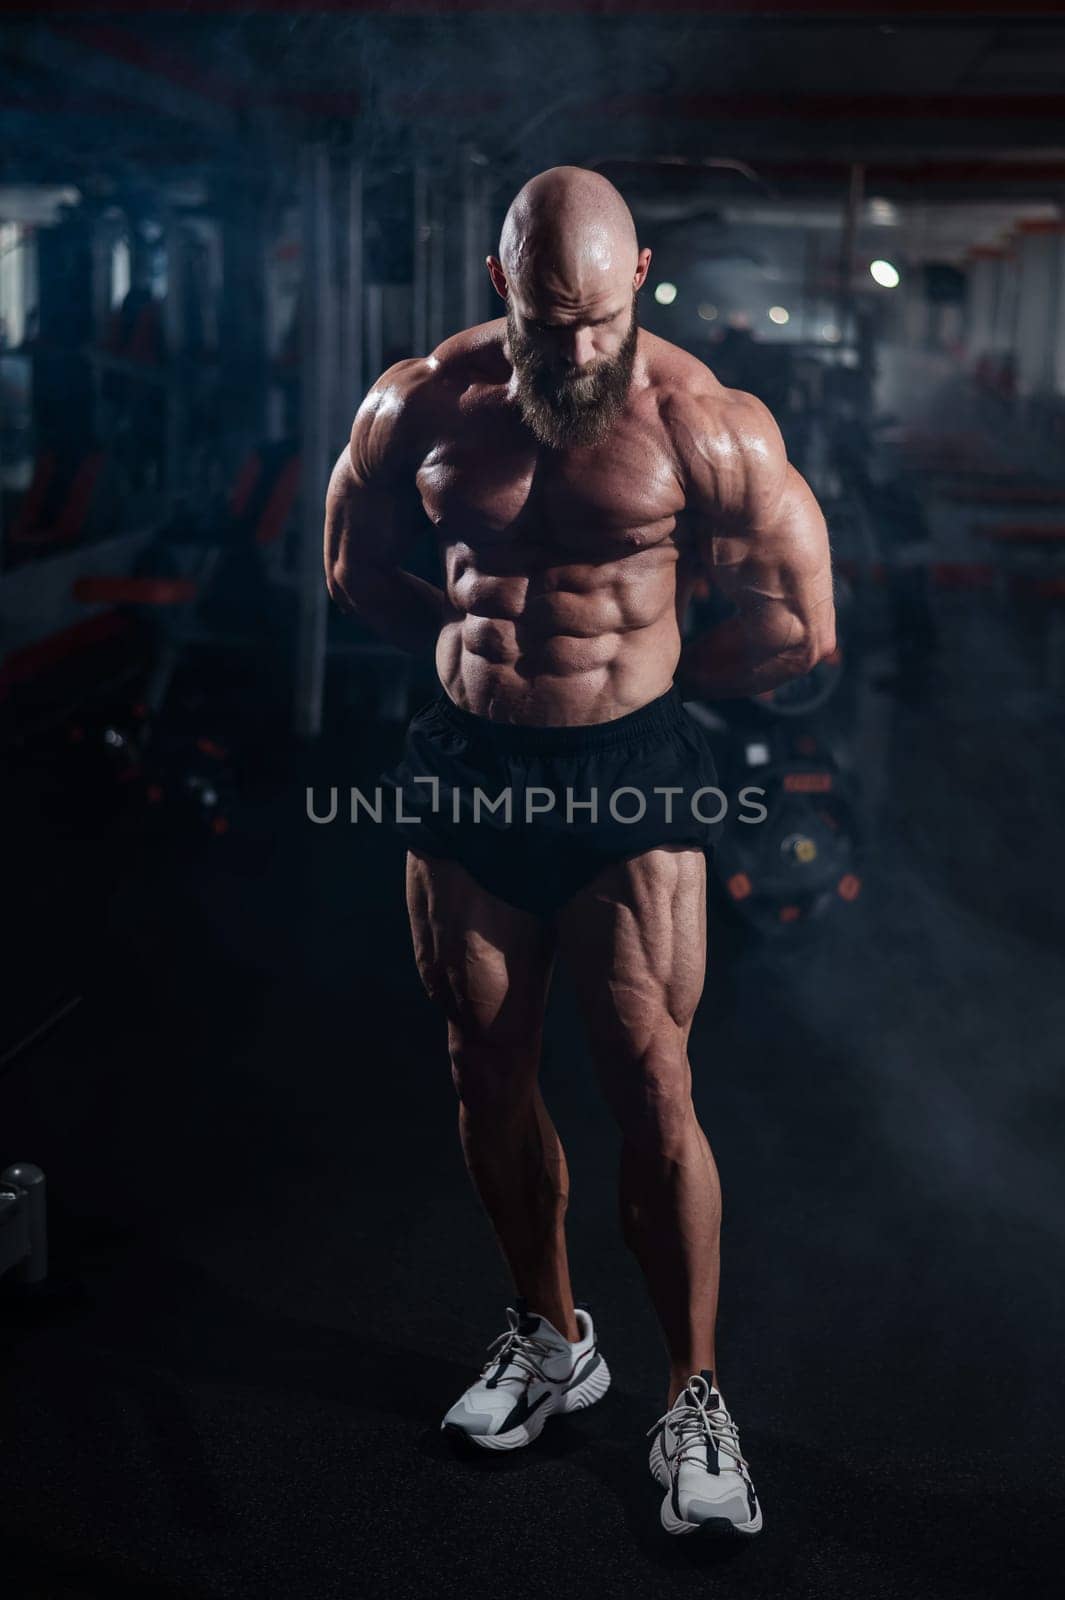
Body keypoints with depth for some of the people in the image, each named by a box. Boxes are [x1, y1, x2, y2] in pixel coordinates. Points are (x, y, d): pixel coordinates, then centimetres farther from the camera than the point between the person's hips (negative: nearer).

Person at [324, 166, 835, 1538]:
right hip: (465, 767, 4)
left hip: (632, 775, -3)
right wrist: (489, 651, 10)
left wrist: (632, 667, 6)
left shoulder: (703, 421, -10)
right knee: (489, 1076, 11)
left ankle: (695, 1401, 12)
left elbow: (798, 627, -2)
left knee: (651, 1089, -5)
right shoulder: (419, 405, -1)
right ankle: (548, 1337, 33)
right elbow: (356, 569, 16)